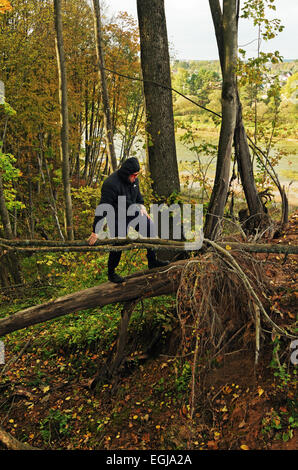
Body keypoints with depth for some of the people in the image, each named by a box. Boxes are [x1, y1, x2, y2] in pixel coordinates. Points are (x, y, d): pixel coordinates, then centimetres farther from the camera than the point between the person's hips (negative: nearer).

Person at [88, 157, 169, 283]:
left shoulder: (133, 180, -3)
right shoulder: (111, 184, -28)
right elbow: (102, 208, -28)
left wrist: (141, 206, 3)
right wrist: (95, 232, -28)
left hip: (131, 213, 7)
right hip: (117, 218, -7)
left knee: (149, 225, -4)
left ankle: (152, 261, 6)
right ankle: (111, 273, 21)